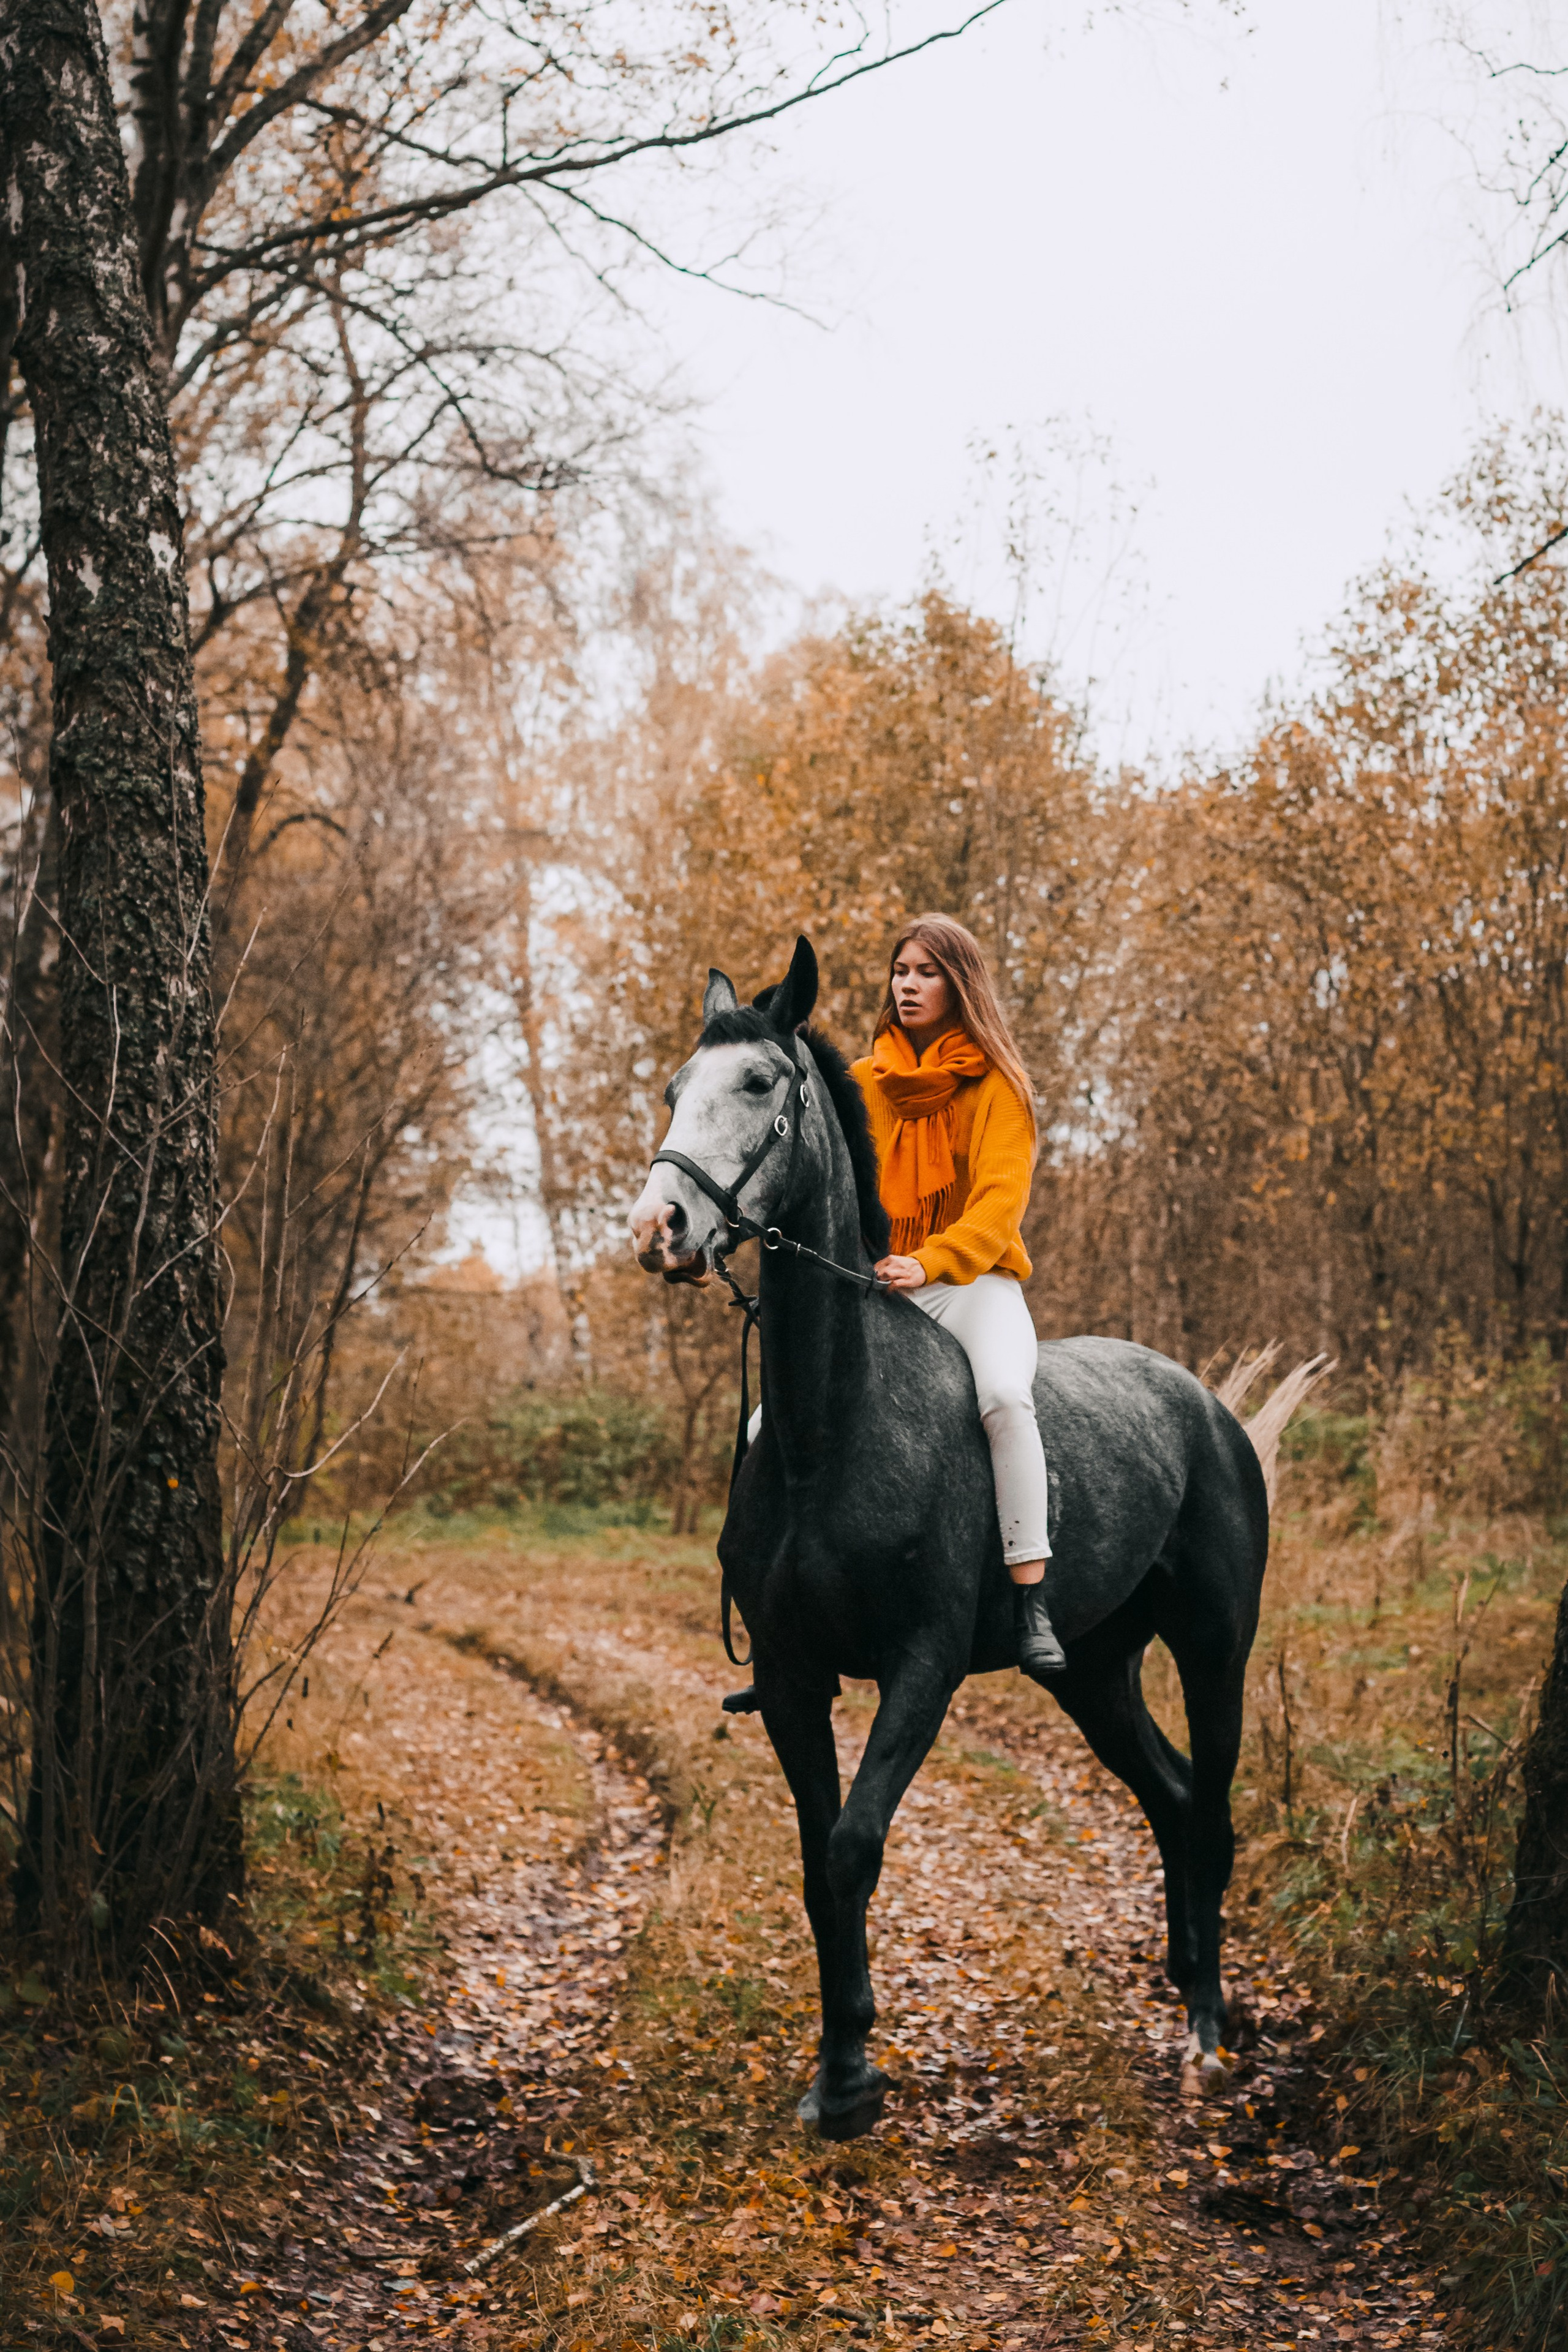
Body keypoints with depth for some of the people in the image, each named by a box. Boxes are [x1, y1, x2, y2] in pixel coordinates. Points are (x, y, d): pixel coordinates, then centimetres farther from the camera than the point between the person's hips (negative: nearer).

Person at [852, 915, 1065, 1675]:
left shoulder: (996, 1086, 1)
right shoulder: (862, 1085, 13)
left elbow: (1000, 1201, -11)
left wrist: (928, 1261, -28)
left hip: (975, 1280, -4)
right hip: (876, 1288, 4)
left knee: (1003, 1393, -35)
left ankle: (1031, 1602, -33)